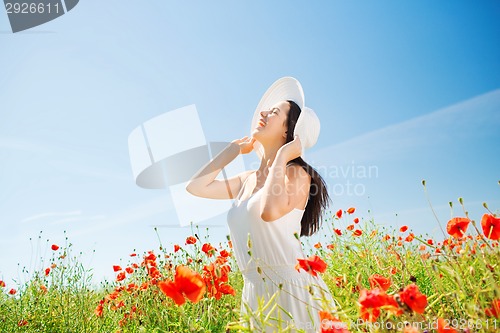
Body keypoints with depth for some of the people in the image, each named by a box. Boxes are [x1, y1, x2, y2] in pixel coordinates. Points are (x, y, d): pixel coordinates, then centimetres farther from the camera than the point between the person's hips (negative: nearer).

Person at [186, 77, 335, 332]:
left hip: (290, 290, -6)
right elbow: (195, 186, 9)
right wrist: (235, 148, 12)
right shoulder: (248, 180, 9)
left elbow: (270, 211, -31)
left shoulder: (296, 174, -12)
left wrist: (282, 156, -18)